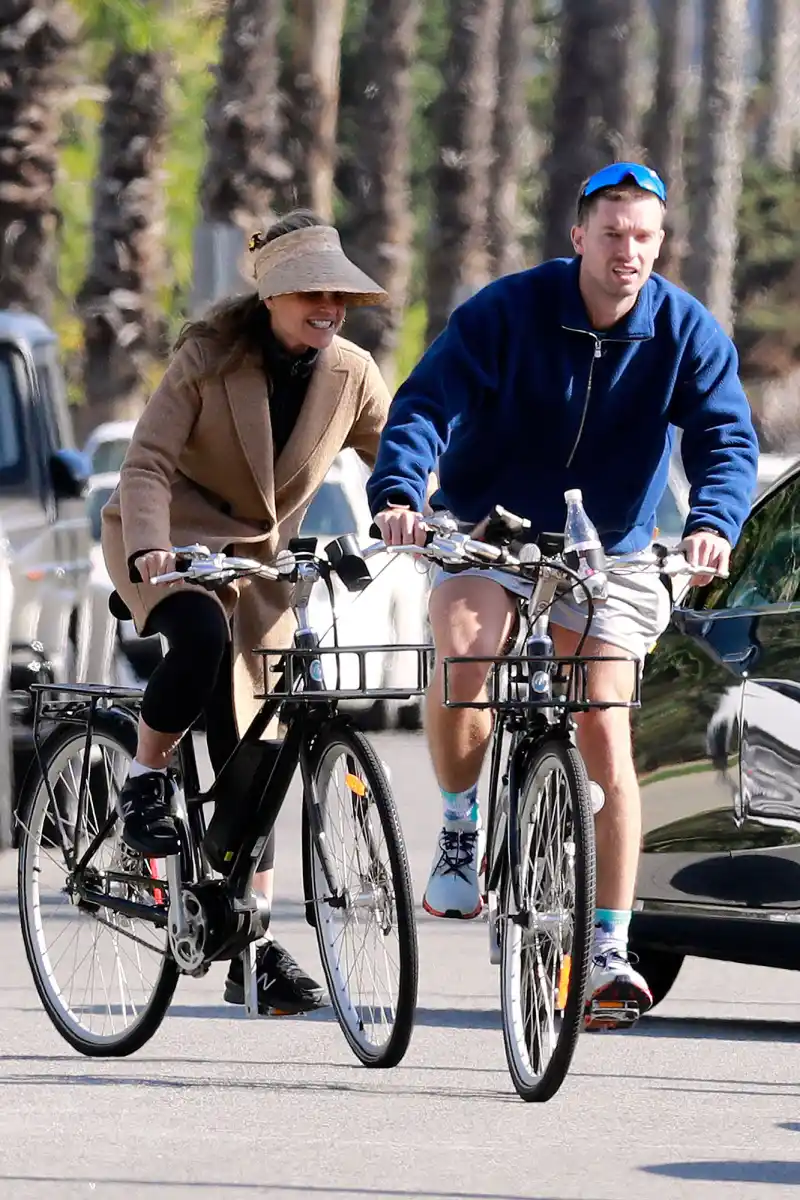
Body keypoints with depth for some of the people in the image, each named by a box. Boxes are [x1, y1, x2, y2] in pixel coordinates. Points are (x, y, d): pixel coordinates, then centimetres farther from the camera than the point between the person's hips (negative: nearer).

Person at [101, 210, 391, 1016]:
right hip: (169, 542, -4)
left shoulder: (350, 375, -6)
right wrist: (149, 550, -38)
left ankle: (254, 950, 2)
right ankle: (144, 782, -14)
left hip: (254, 556, 4)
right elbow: (147, 463, -21)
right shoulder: (208, 359, -16)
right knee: (203, 634, -38)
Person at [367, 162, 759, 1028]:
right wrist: (396, 492, -42)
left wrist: (713, 523, -40)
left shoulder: (687, 333, -10)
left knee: (606, 739, -8)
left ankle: (609, 949, -2)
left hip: (603, 559, 1)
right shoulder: (508, 311, -16)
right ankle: (460, 827, -2)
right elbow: (425, 402, -23)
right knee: (460, 662, -30)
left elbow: (727, 438, -18)